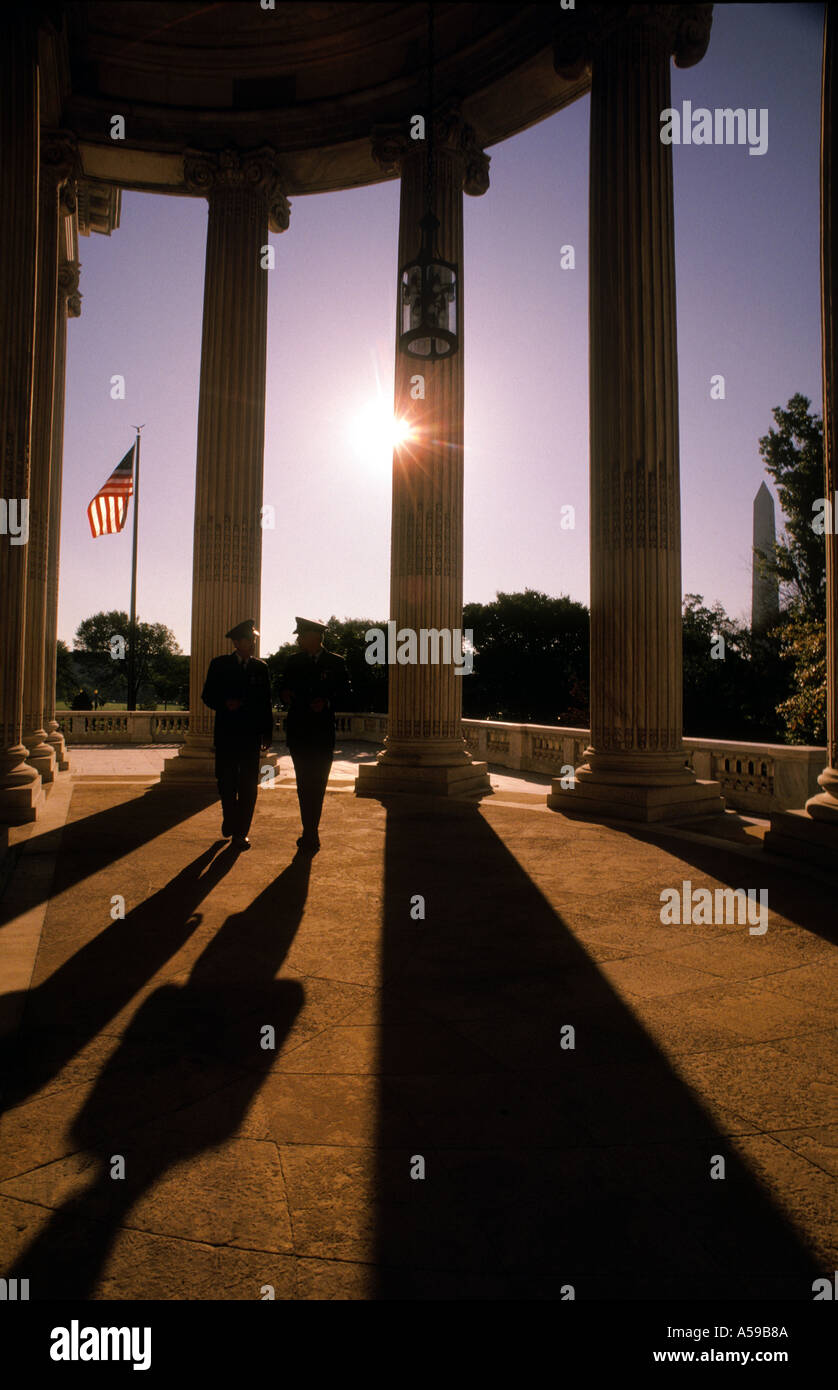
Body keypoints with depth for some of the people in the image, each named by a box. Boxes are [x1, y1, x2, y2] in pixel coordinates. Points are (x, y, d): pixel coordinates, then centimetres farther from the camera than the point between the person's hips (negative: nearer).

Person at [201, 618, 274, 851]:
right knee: (226, 782, 8)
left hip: (251, 734, 1)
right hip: (227, 733, -1)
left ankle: (240, 833, 9)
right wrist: (225, 704, -16)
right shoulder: (219, 664, 5)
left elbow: (266, 702, 9)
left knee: (248, 786, 1)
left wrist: (267, 733, 4)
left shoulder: (260, 667, 8)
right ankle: (230, 820, 33)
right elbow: (207, 695, 5)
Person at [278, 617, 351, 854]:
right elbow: (283, 688, 16)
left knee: (317, 784, 5)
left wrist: (327, 703, -15)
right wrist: (286, 697, -7)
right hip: (297, 732, 2)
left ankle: (310, 835, 19)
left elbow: (346, 695, 2)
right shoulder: (293, 661, 8)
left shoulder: (336, 663, 0)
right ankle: (311, 835, 16)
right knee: (304, 784, 5)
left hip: (323, 733, -2)